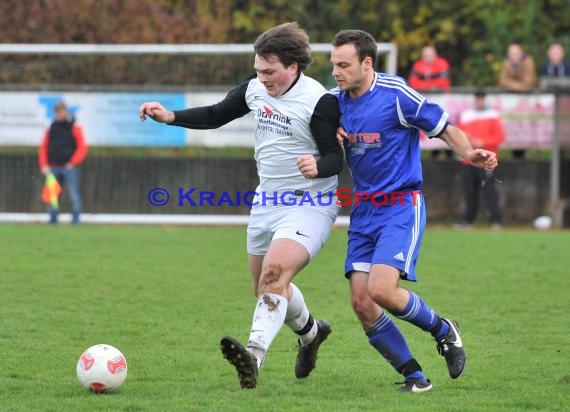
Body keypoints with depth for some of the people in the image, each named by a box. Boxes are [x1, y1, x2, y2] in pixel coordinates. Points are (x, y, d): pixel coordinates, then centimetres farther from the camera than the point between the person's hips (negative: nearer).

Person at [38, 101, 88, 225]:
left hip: (69, 167, -4)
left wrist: (73, 163, -12)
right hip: (53, 167, 4)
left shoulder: (74, 128, 1)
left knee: (74, 195, -10)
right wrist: (44, 165, 2)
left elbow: (82, 148, -3)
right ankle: (52, 218, 6)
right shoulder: (51, 128, 12)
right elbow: (43, 148, 13)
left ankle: (75, 219, -7)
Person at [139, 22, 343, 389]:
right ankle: (311, 332, 47)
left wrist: (318, 166, -40)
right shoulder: (255, 89, 1)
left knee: (274, 273, -28)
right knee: (266, 287, 18)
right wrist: (170, 117, 1)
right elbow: (216, 116, 15)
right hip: (267, 200, 8)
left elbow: (336, 158, -17)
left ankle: (254, 356, -40)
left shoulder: (320, 102, -19)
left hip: (309, 204, -8)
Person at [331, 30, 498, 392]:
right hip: (363, 210, 6)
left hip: (402, 206, -6)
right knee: (361, 301, -6)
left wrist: (470, 154, -25)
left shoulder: (396, 95, -13)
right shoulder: (335, 101, 5)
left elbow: (444, 128, -6)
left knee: (381, 290, -22)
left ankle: (443, 330, 7)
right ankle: (414, 375, 7)